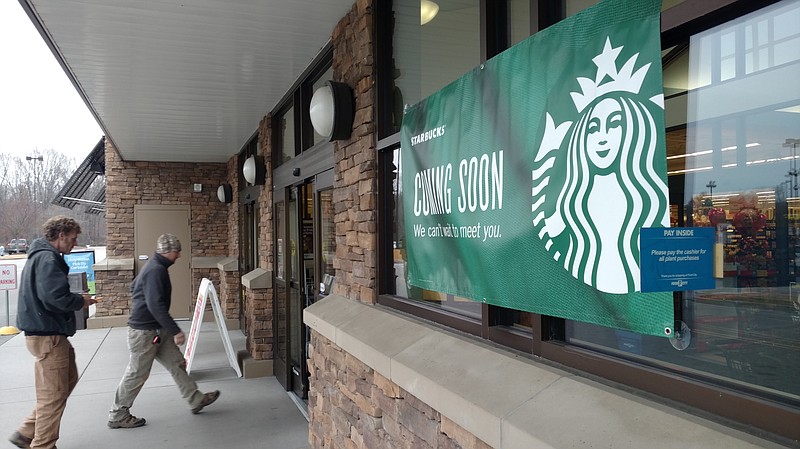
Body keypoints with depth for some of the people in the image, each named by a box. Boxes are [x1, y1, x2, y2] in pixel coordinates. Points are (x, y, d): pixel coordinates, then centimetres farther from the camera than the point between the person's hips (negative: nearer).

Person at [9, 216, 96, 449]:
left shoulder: (39, 256, 15)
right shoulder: (48, 259, -18)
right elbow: (56, 297, -28)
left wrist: (76, 299, 9)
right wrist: (81, 301, -10)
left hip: (43, 332, 11)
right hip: (48, 336, -11)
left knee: (69, 379, 20)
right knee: (53, 394, 1)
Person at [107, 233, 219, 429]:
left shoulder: (153, 267, 10)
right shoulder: (156, 271, -23)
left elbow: (135, 286, 25)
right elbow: (156, 306, -29)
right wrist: (176, 330, -26)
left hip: (156, 330, 10)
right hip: (144, 331, -10)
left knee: (177, 363, 11)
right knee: (137, 374, 2)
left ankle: (196, 400, 18)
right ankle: (117, 416, 17)